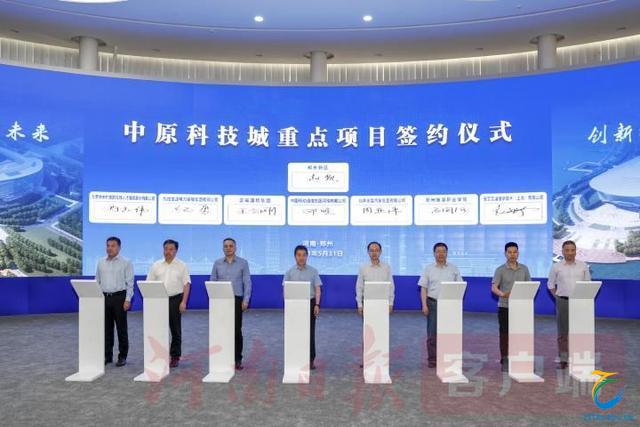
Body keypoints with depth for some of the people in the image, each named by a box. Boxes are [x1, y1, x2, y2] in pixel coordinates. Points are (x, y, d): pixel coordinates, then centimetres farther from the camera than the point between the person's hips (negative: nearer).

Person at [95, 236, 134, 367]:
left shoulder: (126, 263, -2)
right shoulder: (101, 263, 10)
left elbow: (129, 283, -5)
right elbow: (97, 282, 13)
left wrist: (128, 300, -12)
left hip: (119, 297, -4)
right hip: (104, 297, 4)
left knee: (121, 328, 2)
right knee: (106, 328, 8)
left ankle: (122, 357, 10)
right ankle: (107, 355, 18)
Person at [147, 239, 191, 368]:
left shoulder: (182, 266, 2)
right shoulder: (156, 265, 9)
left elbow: (186, 285, -2)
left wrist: (183, 302, -10)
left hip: (175, 300, -2)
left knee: (175, 330, 4)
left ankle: (175, 357, 13)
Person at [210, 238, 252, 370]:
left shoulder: (243, 263, 3)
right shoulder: (217, 263, 8)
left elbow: (247, 282, 0)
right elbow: (212, 282, 9)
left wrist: (246, 300, -7)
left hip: (237, 299, -2)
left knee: (237, 329, -1)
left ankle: (238, 359, 8)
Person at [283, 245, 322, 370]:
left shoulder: (313, 271, 2)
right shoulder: (290, 272, 4)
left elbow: (318, 289, 0)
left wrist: (317, 305, -9)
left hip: (310, 303, -1)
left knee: (310, 332, 2)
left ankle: (311, 360, 10)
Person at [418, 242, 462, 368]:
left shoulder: (454, 269, 8)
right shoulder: (428, 269, 6)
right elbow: (423, 288, 3)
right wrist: (424, 305, -6)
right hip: (433, 303, -1)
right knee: (432, 333, 1)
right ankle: (432, 360, 10)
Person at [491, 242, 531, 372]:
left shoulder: (524, 269, 8)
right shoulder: (500, 270, -2)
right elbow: (494, 287, -11)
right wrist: (502, 294, -31)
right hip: (505, 306, -2)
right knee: (505, 334, 3)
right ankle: (504, 361, 12)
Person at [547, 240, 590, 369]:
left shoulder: (583, 266, 5)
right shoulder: (556, 267, 2)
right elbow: (550, 284, 9)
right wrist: (557, 298, 2)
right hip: (563, 301, -1)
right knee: (562, 332, 4)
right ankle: (563, 359, 12)